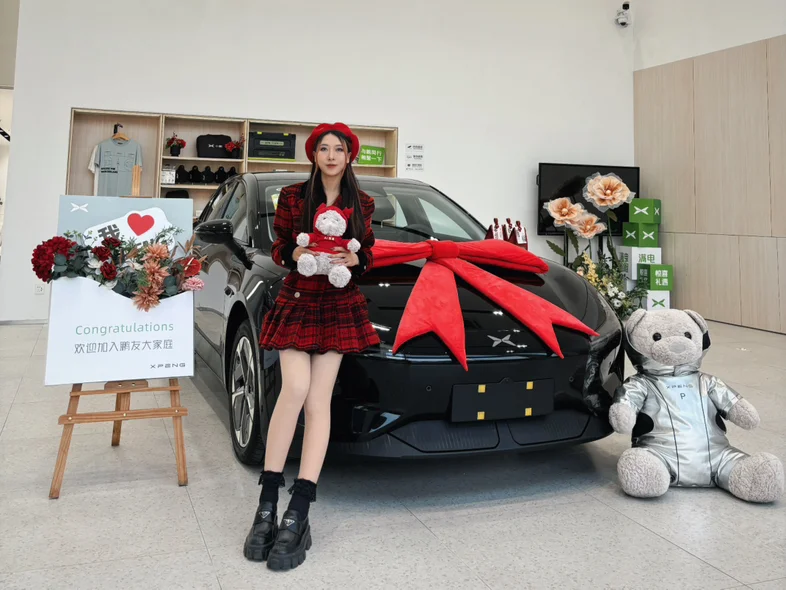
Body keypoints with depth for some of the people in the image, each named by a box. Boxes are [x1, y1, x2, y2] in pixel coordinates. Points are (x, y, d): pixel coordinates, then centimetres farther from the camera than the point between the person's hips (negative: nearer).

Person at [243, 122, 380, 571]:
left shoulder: (362, 204, 8)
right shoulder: (292, 197, 5)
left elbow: (368, 256, 10)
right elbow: (278, 250, 7)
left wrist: (354, 260, -13)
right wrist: (295, 254, -15)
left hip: (340, 307, 1)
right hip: (296, 303, -1)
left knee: (318, 400, -7)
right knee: (295, 388, -19)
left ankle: (297, 516, -9)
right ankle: (268, 504, -10)